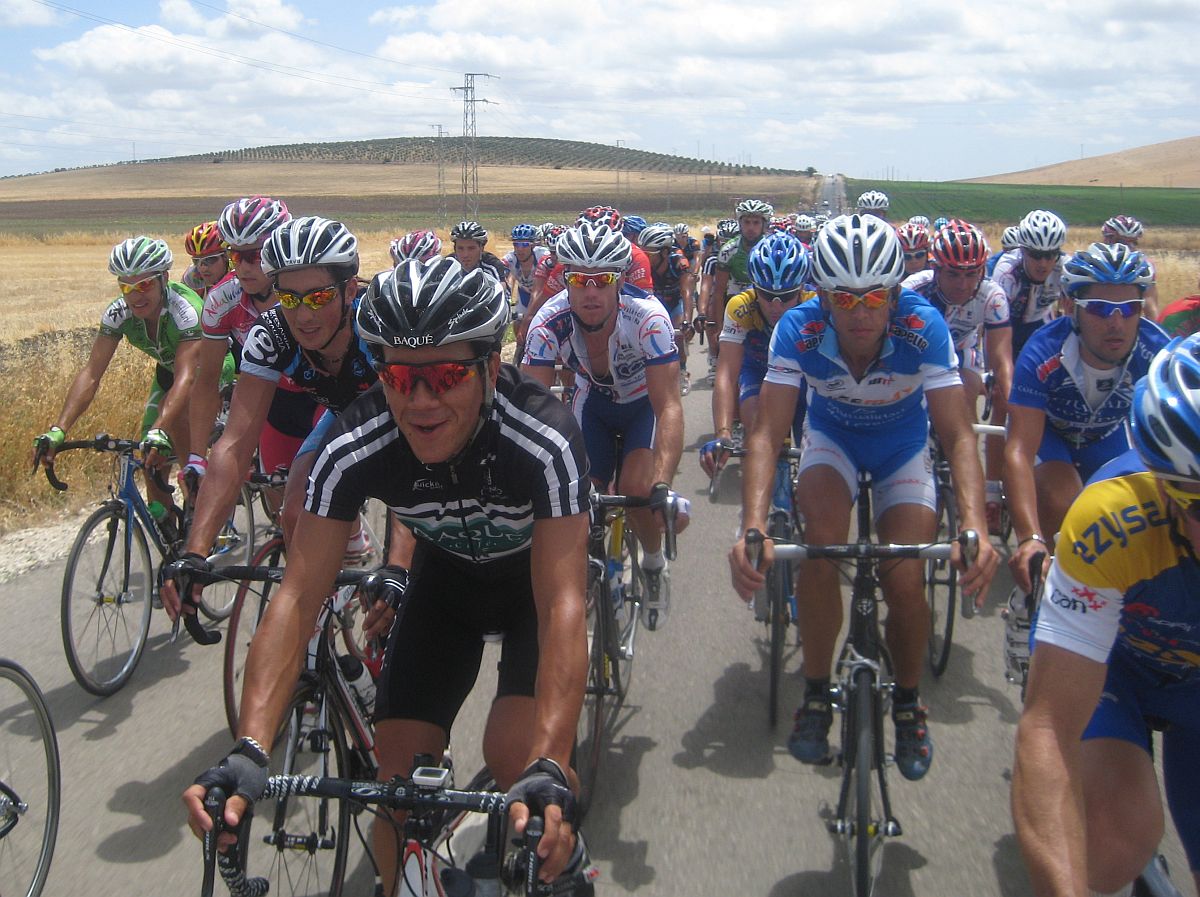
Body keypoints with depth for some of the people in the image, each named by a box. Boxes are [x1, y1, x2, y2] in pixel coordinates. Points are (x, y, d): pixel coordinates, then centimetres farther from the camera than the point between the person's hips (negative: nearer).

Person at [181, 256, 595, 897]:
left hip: (534, 572, -2)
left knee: (513, 754, -22)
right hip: (446, 573, 3)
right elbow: (297, 599, -32)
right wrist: (248, 751, -44)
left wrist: (548, 770, -54)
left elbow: (562, 606, -42)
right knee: (400, 775, -8)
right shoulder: (352, 450, -30)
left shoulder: (546, 441, -37)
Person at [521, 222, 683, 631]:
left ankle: (654, 565, 8)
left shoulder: (647, 317, -35)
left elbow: (668, 406, -39)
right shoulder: (550, 322, -29)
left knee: (635, 490, -22)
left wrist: (662, 485, -51)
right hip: (592, 401, 3)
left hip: (643, 402, -2)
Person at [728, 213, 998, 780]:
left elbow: (959, 436, -32)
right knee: (823, 538, -29)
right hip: (832, 439, 0)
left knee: (906, 582, -16)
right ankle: (815, 695, -10)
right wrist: (752, 529, -47)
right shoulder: (798, 330, -30)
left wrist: (975, 529, -47)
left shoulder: (923, 327, -32)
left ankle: (908, 702, 15)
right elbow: (767, 434, -33)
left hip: (903, 446, 0)